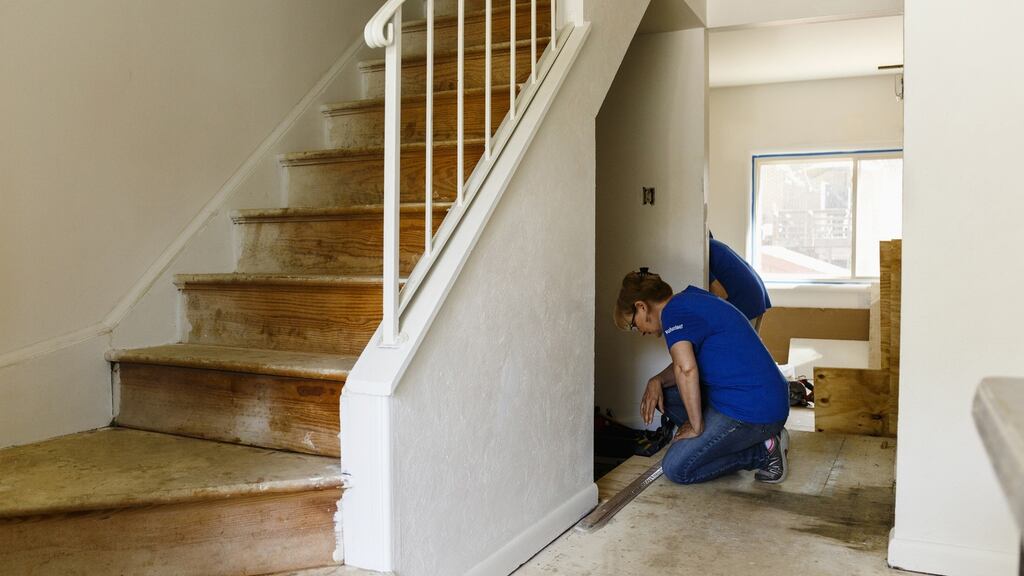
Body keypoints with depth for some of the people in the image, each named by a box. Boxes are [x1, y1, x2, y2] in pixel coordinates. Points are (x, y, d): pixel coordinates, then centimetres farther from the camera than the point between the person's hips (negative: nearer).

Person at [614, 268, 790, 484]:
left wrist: (697, 426, -19)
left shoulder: (674, 311, -14)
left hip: (752, 410, -10)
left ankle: (763, 451, 0)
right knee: (664, 394, 16)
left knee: (677, 469, -5)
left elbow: (686, 368, -29)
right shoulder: (692, 298, 15)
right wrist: (657, 380, 4)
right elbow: (692, 363, 23)